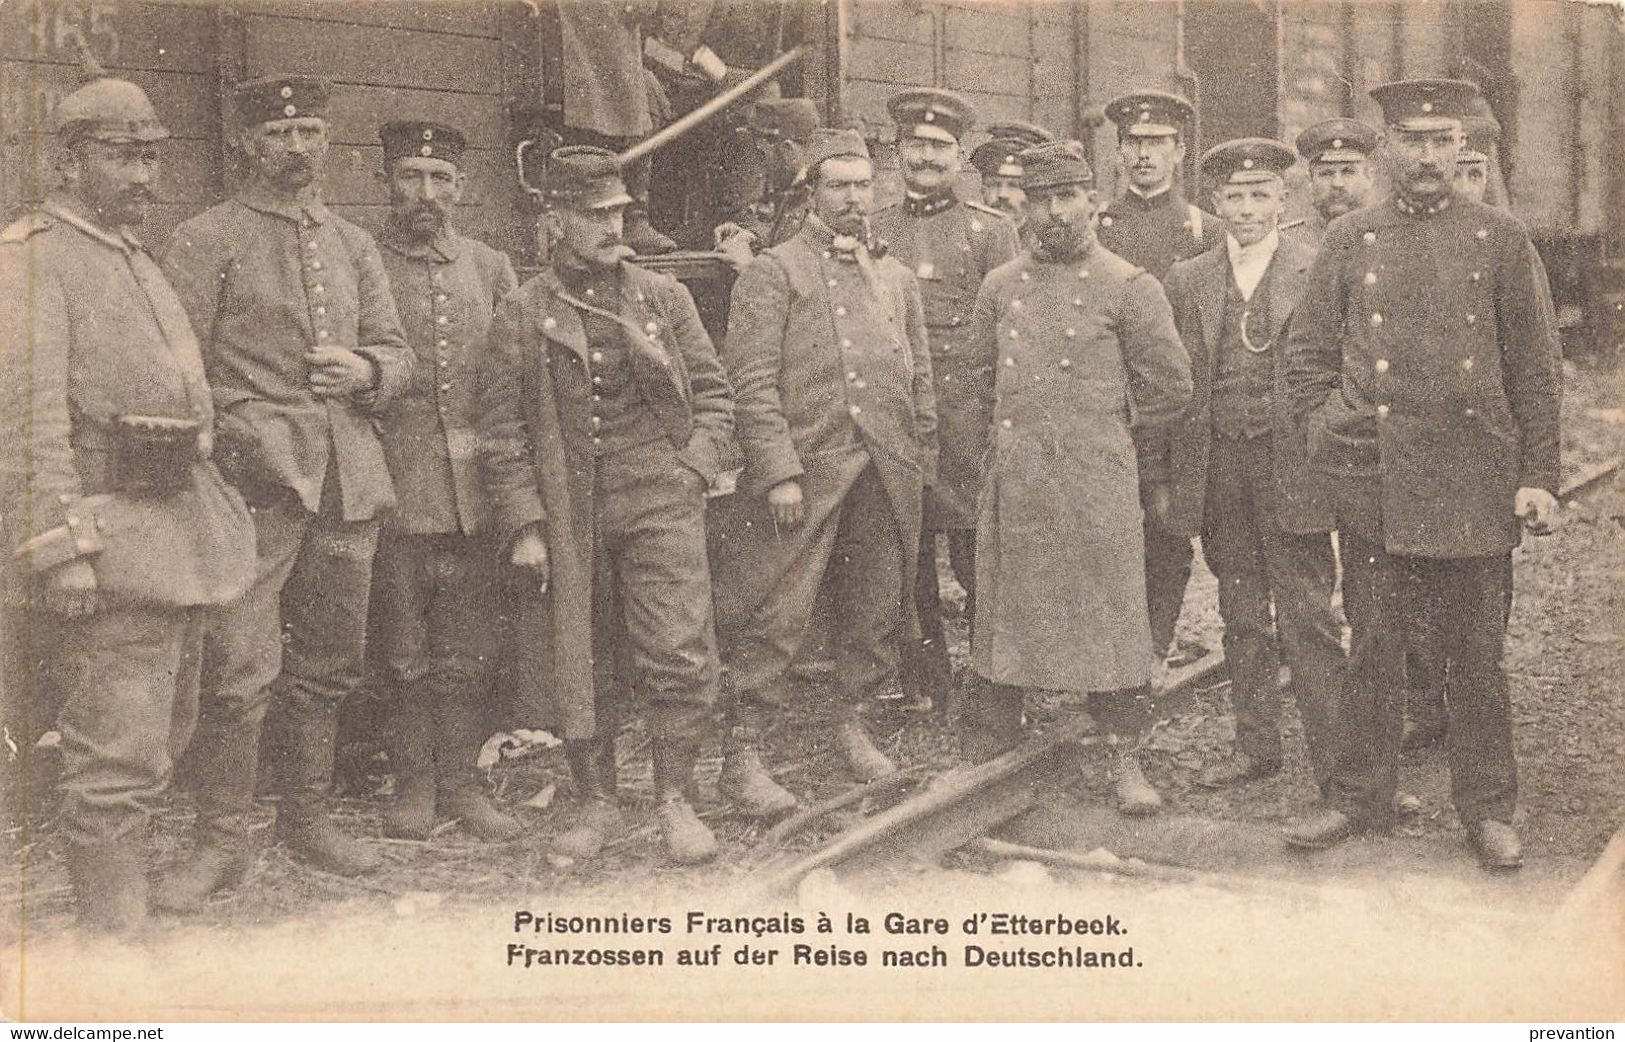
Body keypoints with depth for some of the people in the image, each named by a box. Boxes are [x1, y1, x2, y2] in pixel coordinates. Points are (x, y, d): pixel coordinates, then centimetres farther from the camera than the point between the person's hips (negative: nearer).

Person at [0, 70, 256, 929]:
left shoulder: (139, 263, 20)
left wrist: (209, 521, 22)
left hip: (181, 529, 10)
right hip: (108, 543, -9)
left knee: (163, 739, 16)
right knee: (118, 762, -7)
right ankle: (116, 939, 2)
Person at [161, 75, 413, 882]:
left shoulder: (354, 245, 18)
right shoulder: (206, 240, 2)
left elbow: (397, 353, 17)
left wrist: (364, 370, -5)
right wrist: (222, 440, -15)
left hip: (349, 478, 5)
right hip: (255, 481, -5)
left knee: (329, 664, 11)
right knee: (240, 671, -10)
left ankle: (307, 818, 25)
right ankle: (217, 841, 2)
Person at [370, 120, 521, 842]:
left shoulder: (490, 268, 12)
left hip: (474, 492, 3)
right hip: (395, 491, -3)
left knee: (467, 653, 8)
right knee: (404, 653, 4)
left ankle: (461, 781, 20)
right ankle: (414, 785, 18)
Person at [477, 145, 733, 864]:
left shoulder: (664, 298, 9)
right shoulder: (521, 315, 3)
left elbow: (712, 393, 13)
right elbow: (502, 433, 1)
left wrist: (694, 469, -1)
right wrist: (524, 526, -6)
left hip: (661, 505, 1)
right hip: (568, 517, 0)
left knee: (680, 655, -6)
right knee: (578, 663, 7)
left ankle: (674, 800, 10)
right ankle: (596, 802, 24)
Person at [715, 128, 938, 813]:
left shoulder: (896, 280, 18)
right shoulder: (773, 273, 1)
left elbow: (921, 383, 20)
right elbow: (752, 383, -8)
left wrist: (920, 468, 12)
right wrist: (779, 472, -15)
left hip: (887, 476, 5)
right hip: (807, 471, -5)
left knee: (877, 611, 12)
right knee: (776, 617, -6)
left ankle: (852, 723, 30)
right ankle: (740, 752, 2)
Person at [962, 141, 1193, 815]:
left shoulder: (1129, 287, 0)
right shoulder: (1000, 286, 12)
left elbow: (1170, 387, 2)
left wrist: (1102, 432, 9)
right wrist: (1012, 436, 13)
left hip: (1097, 482, -3)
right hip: (1012, 482, 4)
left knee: (1111, 619, 0)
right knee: (1001, 614, 8)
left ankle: (1127, 763, 10)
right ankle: (983, 755, 17)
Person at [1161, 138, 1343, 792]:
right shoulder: (1186, 281, 10)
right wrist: (1171, 481, 5)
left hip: (1293, 470, -4)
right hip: (1218, 473, 4)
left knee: (1308, 619, -4)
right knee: (1241, 617, 13)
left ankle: (1335, 759, 4)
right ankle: (1256, 745, 24)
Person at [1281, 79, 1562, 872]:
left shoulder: (1500, 239, 5)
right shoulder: (1349, 239, 7)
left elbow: (1534, 367, 5)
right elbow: (1306, 350, 12)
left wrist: (1538, 476, -1)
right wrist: (1326, 434, 0)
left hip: (1476, 484, 0)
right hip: (1373, 482, 1)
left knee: (1476, 653, 7)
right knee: (1374, 648, 8)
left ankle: (1487, 809, 20)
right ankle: (1360, 798, 20)